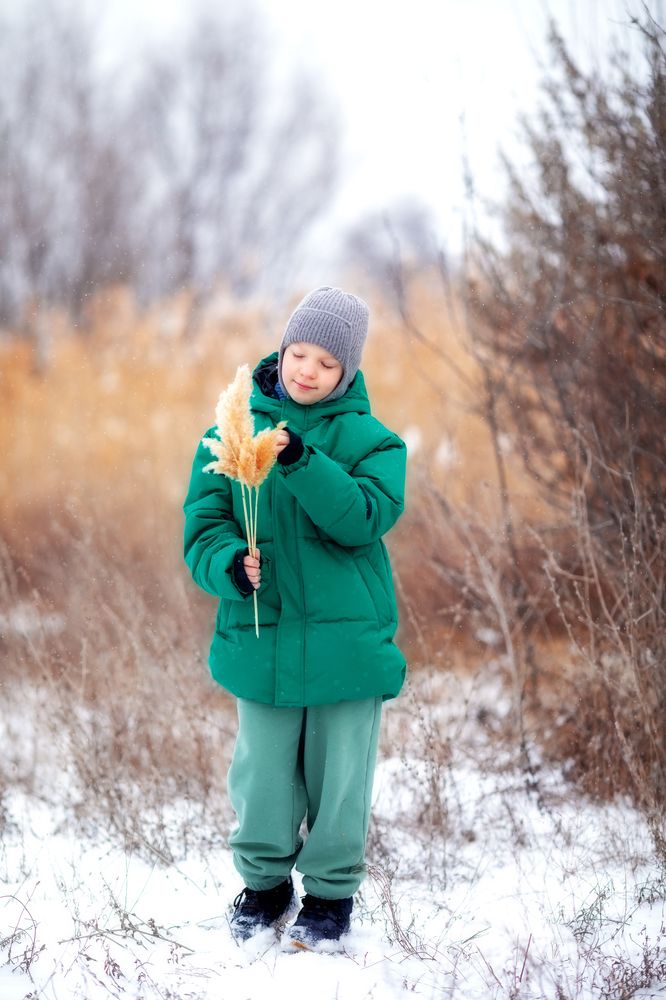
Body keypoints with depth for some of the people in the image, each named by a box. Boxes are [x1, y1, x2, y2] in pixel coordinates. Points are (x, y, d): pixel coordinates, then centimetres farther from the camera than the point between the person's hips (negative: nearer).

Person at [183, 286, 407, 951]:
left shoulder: (371, 440, -1)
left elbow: (365, 518, -16)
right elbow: (203, 521, 1)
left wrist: (301, 461, -27)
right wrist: (229, 563, -20)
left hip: (348, 638, -1)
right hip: (260, 638, 1)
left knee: (339, 771, 7)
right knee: (261, 769, 9)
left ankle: (332, 891, 26)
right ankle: (264, 881, 30)